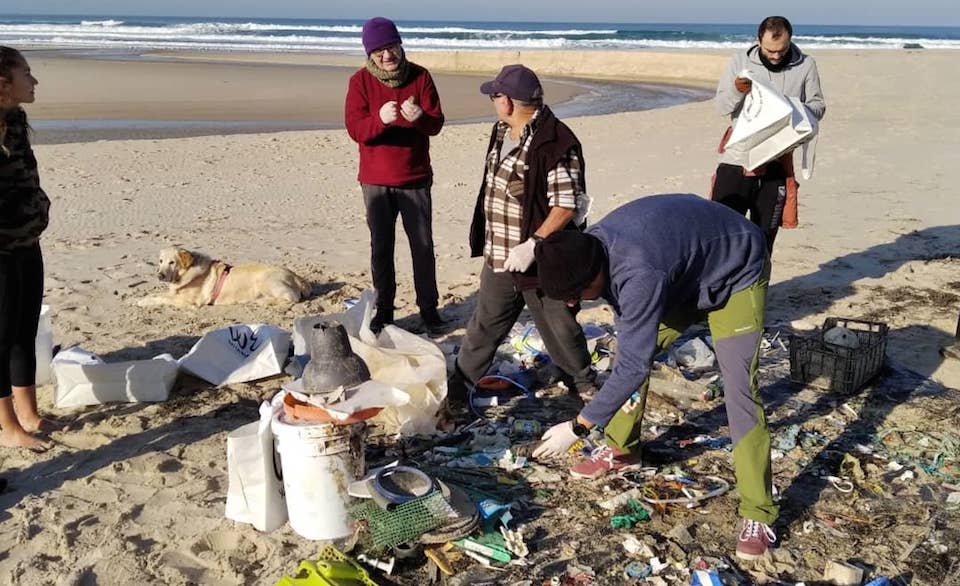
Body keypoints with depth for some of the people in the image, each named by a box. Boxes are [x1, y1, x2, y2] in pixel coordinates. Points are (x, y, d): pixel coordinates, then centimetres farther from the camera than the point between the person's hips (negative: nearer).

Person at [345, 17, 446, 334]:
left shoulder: (420, 76, -3)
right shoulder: (360, 81, -5)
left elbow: (437, 123, -7)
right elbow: (354, 129, -14)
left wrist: (419, 118, -30)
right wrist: (380, 119, -34)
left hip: (415, 179, 0)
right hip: (375, 181, 0)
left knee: (423, 245, 6)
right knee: (381, 247, 8)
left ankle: (428, 307, 18)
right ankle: (384, 309, 19)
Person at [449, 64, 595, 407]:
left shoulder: (556, 144, -21)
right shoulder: (501, 132, 8)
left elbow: (566, 206, -23)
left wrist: (532, 245, -29)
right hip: (500, 259, 8)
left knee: (560, 330, 9)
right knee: (483, 328, 17)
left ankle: (585, 389, 31)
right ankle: (457, 390, 28)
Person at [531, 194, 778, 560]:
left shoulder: (640, 274, -42)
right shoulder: (588, 249, -17)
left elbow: (634, 365, -38)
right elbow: (627, 315, 2)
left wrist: (577, 428, -33)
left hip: (736, 272, -8)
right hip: (684, 270, 8)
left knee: (738, 388, -17)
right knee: (630, 348, 6)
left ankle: (757, 515, -10)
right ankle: (621, 448, 26)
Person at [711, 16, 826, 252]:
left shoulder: (805, 65, 1)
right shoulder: (740, 60, 0)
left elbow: (818, 106, 5)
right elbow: (721, 107, 2)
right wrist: (736, 91, -20)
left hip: (777, 164, 1)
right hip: (736, 159, 0)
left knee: (764, 234, 8)